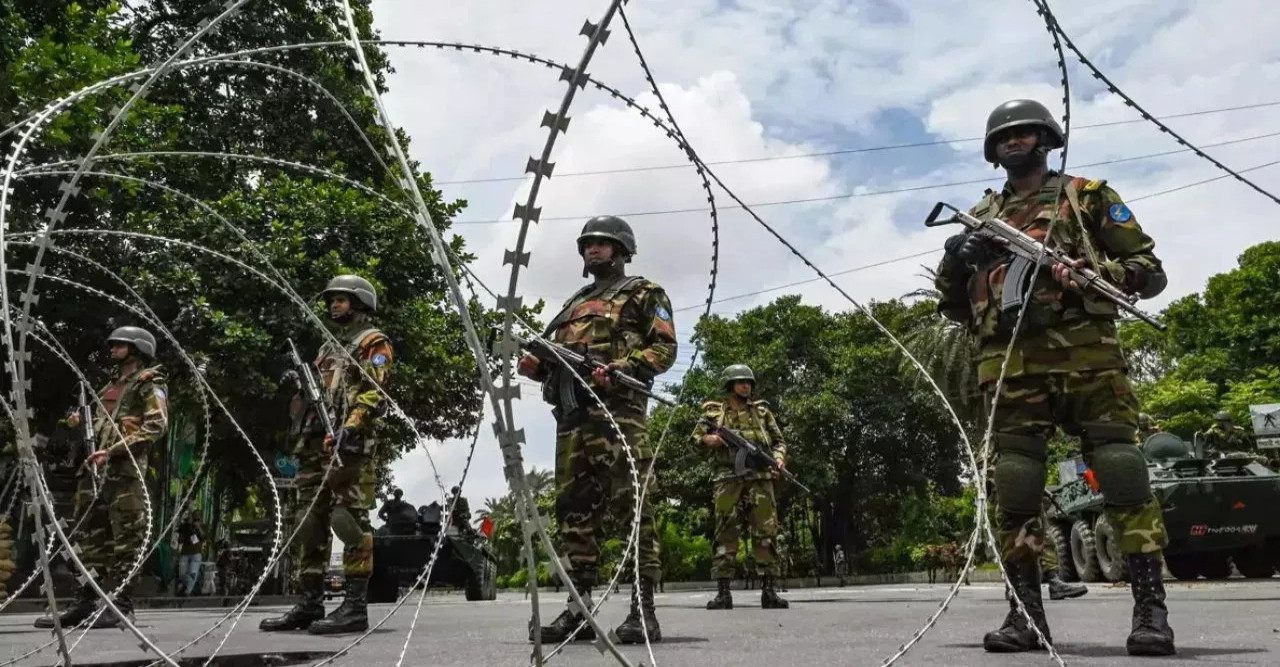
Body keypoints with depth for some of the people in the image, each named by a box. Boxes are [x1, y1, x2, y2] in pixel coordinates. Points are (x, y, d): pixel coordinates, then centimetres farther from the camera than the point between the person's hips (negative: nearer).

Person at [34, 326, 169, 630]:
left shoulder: (149, 384, 0)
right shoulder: (110, 386, 26)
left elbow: (156, 426, -12)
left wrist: (113, 450, -18)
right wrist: (78, 423, 8)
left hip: (125, 469, -8)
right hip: (94, 468, 8)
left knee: (125, 538, -6)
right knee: (90, 536, 8)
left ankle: (122, 606, -3)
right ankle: (85, 604, 13)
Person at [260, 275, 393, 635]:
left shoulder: (372, 342, 3)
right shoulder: (328, 347, 29)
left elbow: (374, 391, -11)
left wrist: (350, 427, -23)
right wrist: (304, 435, 13)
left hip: (348, 444, -9)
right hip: (315, 443, 9)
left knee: (350, 519, -12)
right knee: (310, 522, 6)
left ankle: (355, 605, -11)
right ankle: (309, 603, 11)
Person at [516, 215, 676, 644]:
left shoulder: (641, 293, 10)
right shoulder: (574, 304, 29)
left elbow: (665, 346, -1)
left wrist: (622, 368, -16)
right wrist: (535, 365, 4)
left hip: (617, 409, -7)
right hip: (570, 415, 7)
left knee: (631, 504, -11)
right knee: (574, 508, 4)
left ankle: (643, 608, -9)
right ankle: (579, 607, 8)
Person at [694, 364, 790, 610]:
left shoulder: (762, 411, 17)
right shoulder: (714, 411, 12)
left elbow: (779, 441, 18)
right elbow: (695, 436, 13)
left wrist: (778, 459, -1)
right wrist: (708, 440, -9)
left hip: (760, 479, 2)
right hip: (728, 479, -2)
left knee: (765, 534, -2)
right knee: (726, 534, -4)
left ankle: (769, 591, 2)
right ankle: (723, 592, -3)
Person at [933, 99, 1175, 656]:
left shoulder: (1086, 196, 15)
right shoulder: (979, 219, 23)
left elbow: (1150, 272, 10)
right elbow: (951, 306, 23)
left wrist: (1093, 270, -10)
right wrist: (955, 262, 2)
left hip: (1084, 350, -2)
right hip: (1009, 361, 3)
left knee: (1120, 470, -10)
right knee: (1015, 481, -1)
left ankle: (1151, 607, -4)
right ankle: (1025, 611, 4)